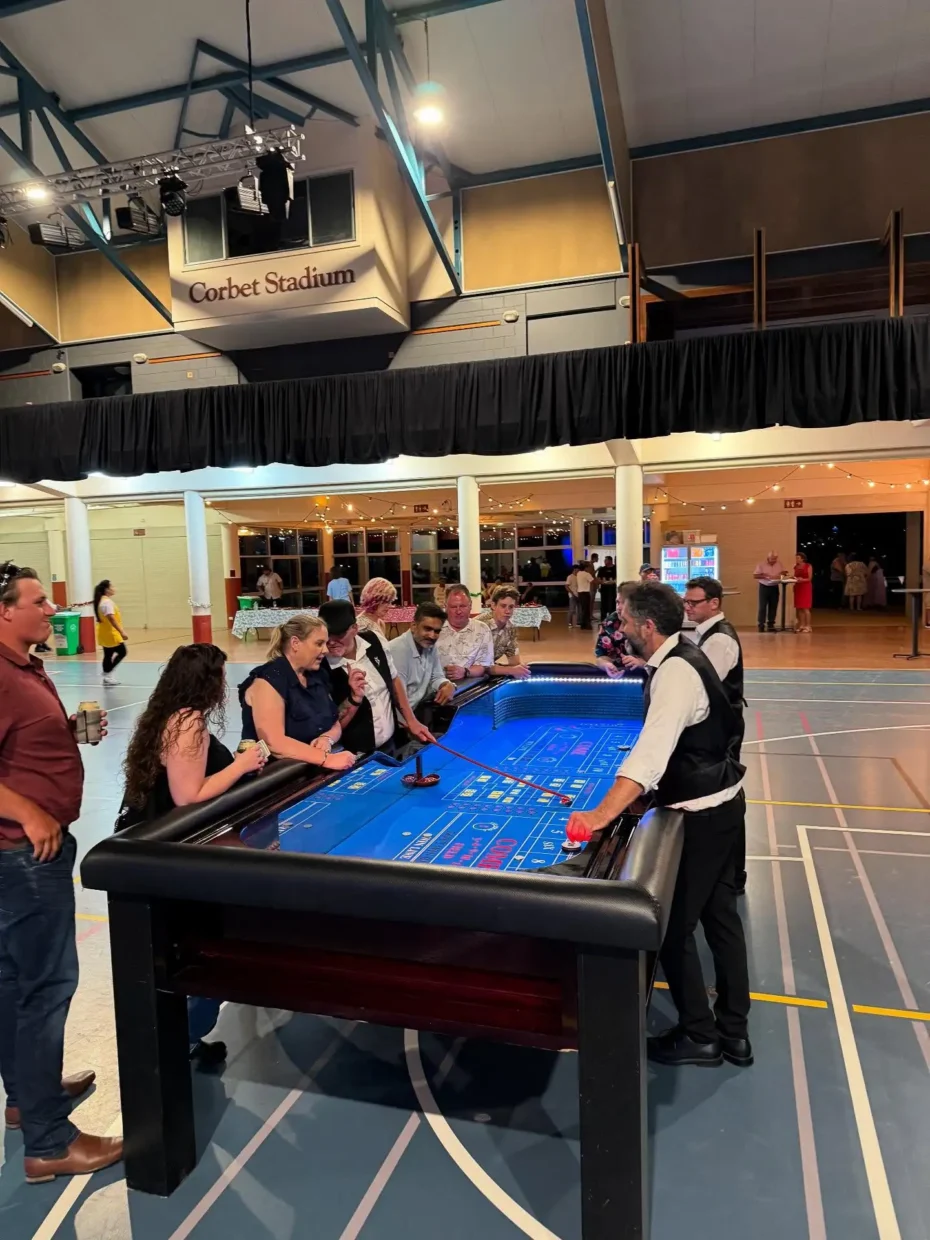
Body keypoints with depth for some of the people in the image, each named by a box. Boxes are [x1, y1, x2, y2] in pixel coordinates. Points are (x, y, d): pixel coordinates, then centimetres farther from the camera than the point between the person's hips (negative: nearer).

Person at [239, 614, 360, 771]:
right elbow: (272, 742, -23)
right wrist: (327, 759, -27)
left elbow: (335, 725, 12)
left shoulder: (317, 676, 8)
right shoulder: (268, 680, -14)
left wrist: (327, 739, -10)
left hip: (314, 771, 7)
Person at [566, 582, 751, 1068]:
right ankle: (734, 1032, 31)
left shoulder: (675, 675, -26)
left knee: (671, 926, 4)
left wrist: (601, 815, -46)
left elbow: (650, 755, -39)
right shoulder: (684, 655, 5)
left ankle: (698, 1035, 22)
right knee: (719, 914, 18)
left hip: (703, 814, -10)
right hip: (722, 801, 10)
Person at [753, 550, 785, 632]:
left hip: (774, 587, 4)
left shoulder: (779, 563, 4)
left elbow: (784, 572, 11)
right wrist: (765, 576, -23)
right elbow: (755, 576, -9)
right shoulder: (761, 564, -7)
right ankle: (761, 625, -1)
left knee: (773, 606, 6)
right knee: (762, 606, -5)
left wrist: (780, 575, -12)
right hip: (764, 587, -4)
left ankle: (770, 625, 13)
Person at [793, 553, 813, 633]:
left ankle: (808, 626, -6)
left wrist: (802, 579, -23)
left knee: (805, 608, -8)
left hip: (806, 588, -5)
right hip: (798, 588, 6)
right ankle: (801, 625, 9)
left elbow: (809, 579, -8)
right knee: (799, 608, 3)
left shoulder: (808, 566, -3)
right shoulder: (796, 567, 12)